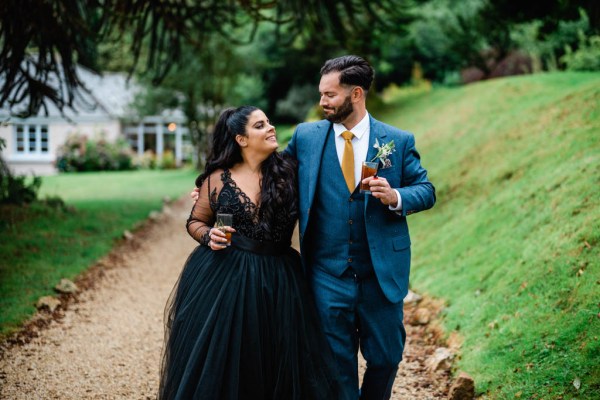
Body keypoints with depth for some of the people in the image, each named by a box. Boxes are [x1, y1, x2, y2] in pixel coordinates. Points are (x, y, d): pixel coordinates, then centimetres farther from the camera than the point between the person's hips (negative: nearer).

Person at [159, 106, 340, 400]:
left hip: (277, 280, 1)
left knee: (274, 366, 4)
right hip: (222, 276, -1)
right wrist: (209, 236, -8)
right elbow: (195, 222, 11)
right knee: (217, 361, 3)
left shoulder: (288, 173, 3)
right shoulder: (218, 178, 2)